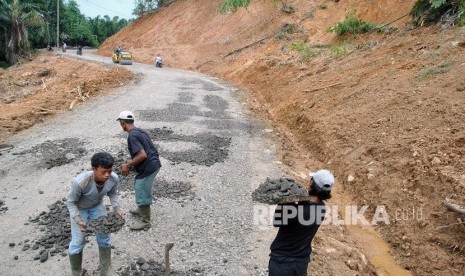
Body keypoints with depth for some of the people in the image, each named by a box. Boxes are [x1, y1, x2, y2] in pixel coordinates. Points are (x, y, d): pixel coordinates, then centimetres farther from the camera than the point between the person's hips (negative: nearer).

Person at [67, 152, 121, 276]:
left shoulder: (114, 178, -30)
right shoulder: (80, 182, -42)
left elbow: (113, 194, -7)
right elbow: (71, 202, -23)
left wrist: (117, 209, -20)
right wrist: (78, 220, -34)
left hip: (97, 206, 4)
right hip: (79, 209, -3)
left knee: (104, 238, 9)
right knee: (77, 243, 2)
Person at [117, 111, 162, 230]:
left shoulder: (132, 136, -19)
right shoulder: (140, 131, 11)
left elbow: (142, 155, -26)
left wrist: (128, 165, -14)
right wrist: (132, 162, 17)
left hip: (148, 168, -10)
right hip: (154, 164, 10)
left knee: (142, 194, 5)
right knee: (140, 188, 28)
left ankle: (145, 221, 19)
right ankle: (142, 209, 46)